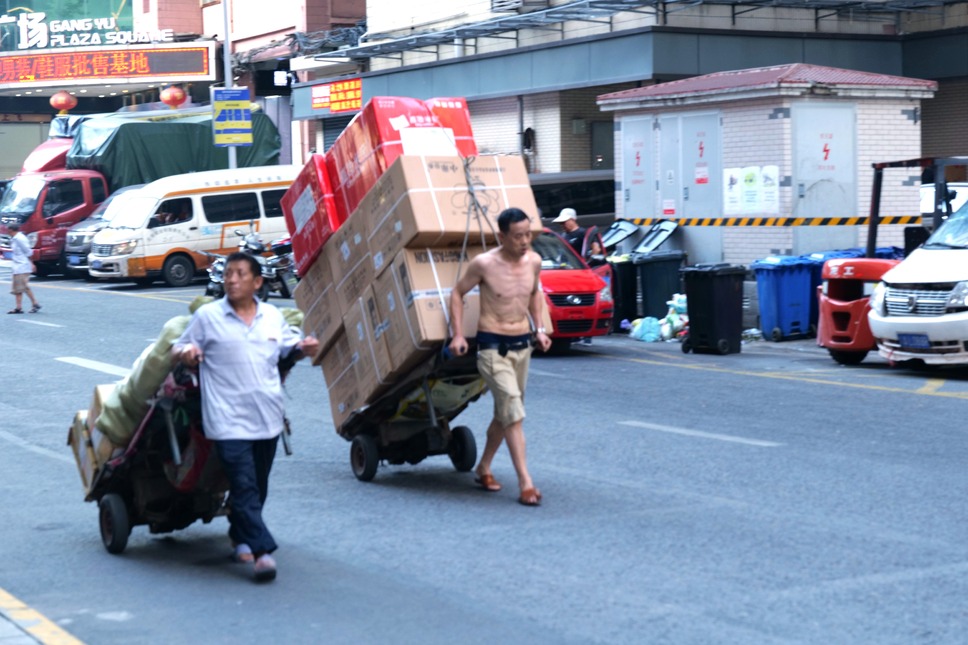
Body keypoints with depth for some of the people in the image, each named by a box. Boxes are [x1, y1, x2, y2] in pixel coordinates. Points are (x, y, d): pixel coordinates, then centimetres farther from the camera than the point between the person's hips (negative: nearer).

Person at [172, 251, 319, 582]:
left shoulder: (273, 316, 10)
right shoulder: (207, 316, 0)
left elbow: (289, 348, 23)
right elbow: (177, 350, 4)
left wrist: (304, 348, 1)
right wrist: (186, 352, -20)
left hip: (267, 417, 5)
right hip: (228, 420, -4)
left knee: (257, 486, 15)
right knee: (244, 486, -12)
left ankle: (240, 537, 34)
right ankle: (261, 550, -13)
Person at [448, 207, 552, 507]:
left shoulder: (533, 261, 1)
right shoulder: (484, 264, -14)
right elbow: (457, 293, -1)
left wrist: (539, 328, 11)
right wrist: (457, 334, -7)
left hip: (522, 346, 6)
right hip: (493, 347, -6)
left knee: (504, 414, 16)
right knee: (514, 414, -14)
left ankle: (483, 468, 33)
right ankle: (525, 483, -14)